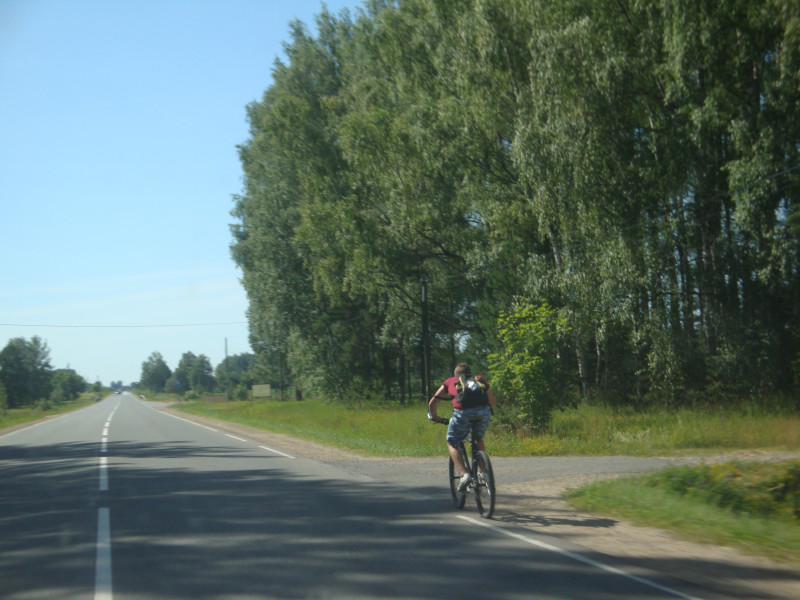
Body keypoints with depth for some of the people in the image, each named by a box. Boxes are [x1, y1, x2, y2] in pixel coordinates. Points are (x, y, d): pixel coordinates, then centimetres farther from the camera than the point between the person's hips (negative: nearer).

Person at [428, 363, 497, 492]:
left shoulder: (450, 381, 29)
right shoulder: (479, 379, 33)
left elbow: (432, 403, 27)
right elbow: (493, 401, 33)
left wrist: (435, 417, 44)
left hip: (462, 413, -2)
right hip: (483, 412, 3)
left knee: (452, 444, 16)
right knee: (478, 440, 30)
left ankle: (464, 474, -5)